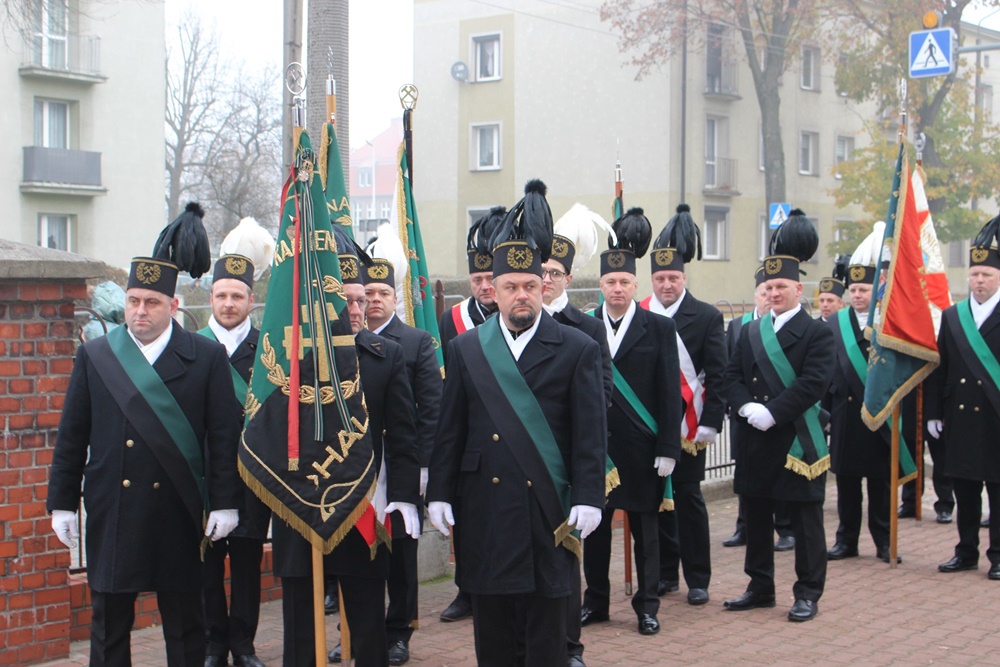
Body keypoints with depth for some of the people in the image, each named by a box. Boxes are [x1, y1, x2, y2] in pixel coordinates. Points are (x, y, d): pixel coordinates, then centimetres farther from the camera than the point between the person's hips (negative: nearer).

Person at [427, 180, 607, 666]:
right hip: (484, 506, 2)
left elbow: (591, 434, -2)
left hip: (548, 509, -2)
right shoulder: (466, 349, 8)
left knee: (546, 625, 4)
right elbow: (450, 429, 8)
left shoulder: (578, 350, 1)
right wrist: (439, 494, 3)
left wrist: (587, 498, -9)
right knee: (491, 623, 9)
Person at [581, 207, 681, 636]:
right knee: (594, 526, 10)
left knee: (645, 529, 6)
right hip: (594, 446, 2)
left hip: (641, 448, -2)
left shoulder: (659, 328, -1)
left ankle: (647, 605, 17)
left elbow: (670, 392, -2)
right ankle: (595, 601, 22)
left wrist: (667, 449, -8)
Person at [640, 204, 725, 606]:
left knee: (688, 497, 2)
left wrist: (710, 423, -11)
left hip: (687, 426, -3)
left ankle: (697, 579, 11)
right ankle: (665, 573, 22)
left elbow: (717, 376, -3)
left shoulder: (707, 317, -2)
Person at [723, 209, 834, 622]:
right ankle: (760, 588, 24)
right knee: (756, 518, 13)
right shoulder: (750, 332, 12)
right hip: (755, 443, 6)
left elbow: (814, 382, -16)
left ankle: (807, 594, 10)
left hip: (797, 442, -6)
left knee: (805, 521, 2)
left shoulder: (817, 333, -5)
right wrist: (746, 407, -12)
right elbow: (732, 376, 7)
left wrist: (772, 412, -21)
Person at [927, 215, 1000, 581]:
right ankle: (967, 551, 21)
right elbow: (940, 368, 9)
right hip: (959, 419, 4)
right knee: (964, 490, 11)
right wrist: (934, 413, 4)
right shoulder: (951, 316, 9)